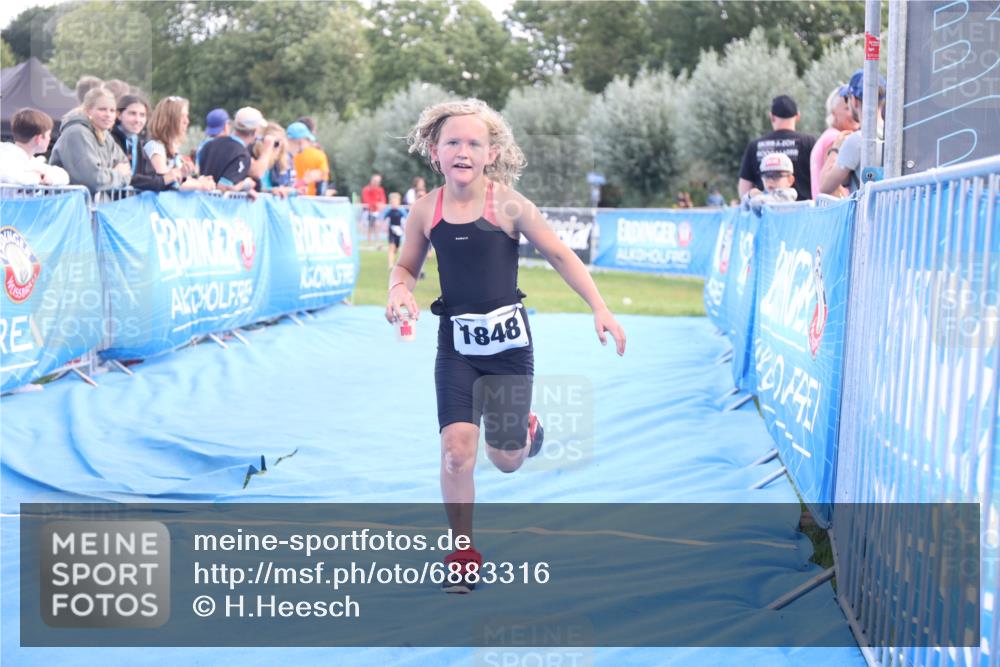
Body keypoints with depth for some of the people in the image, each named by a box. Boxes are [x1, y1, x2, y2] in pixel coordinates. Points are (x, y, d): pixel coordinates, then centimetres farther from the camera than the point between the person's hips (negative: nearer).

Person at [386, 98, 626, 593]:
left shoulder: (507, 205, -11)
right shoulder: (426, 211, -4)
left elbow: (560, 256, -3)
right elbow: (406, 266, 11)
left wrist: (600, 309, -8)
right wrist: (398, 290, -13)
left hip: (508, 339, -1)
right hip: (456, 344, 1)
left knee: (506, 459, 4)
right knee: (456, 449, -12)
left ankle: (526, 431, 43)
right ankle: (463, 556, 8)